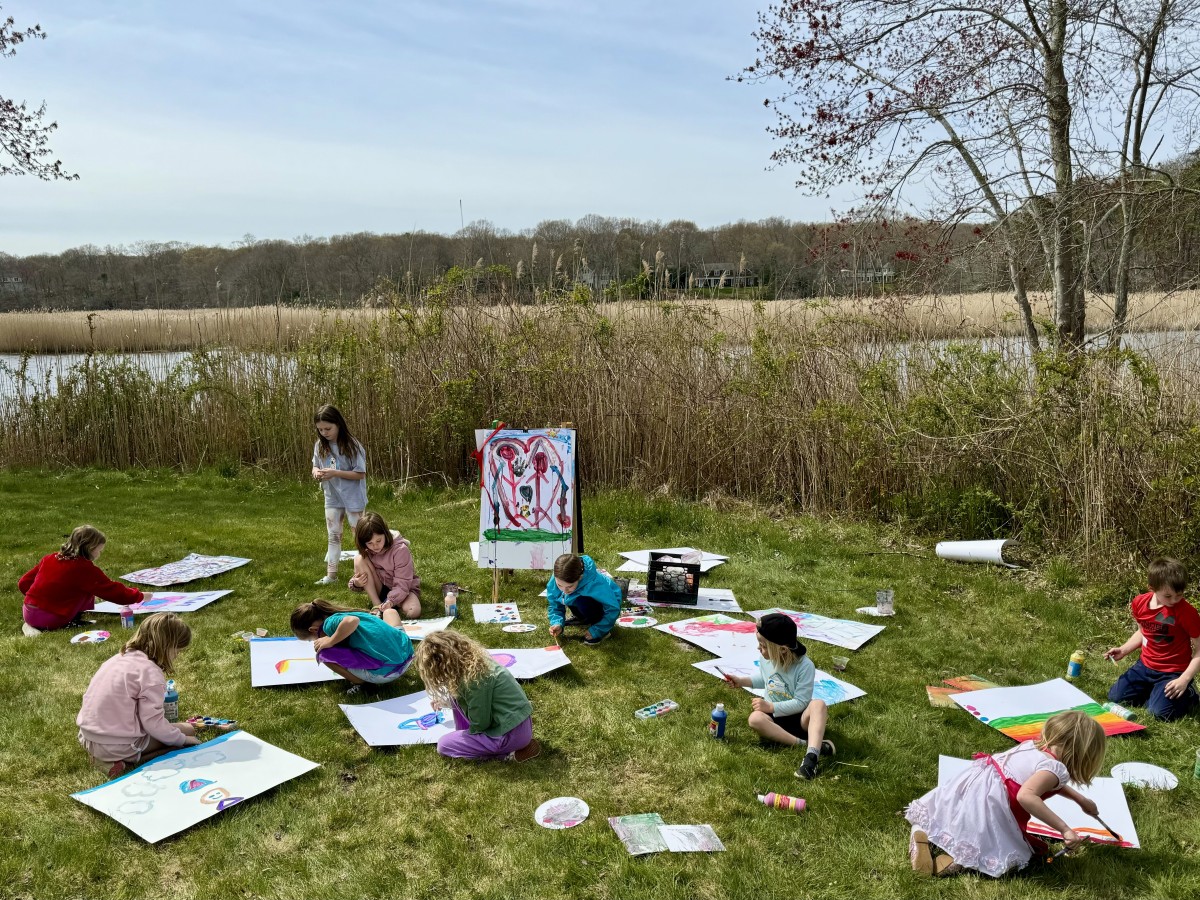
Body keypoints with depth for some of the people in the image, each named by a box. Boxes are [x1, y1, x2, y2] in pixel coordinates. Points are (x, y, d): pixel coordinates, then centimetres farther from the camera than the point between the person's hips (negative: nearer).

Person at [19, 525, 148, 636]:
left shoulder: (49, 558, 9)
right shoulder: (86, 569, -9)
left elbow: (23, 583, 13)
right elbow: (112, 590, -4)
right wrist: (139, 596, 9)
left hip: (27, 614, 6)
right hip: (51, 621, -6)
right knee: (89, 590, 4)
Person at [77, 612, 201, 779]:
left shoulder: (120, 658, 8)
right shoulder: (151, 673, -18)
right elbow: (153, 723, -17)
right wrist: (183, 740, -2)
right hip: (118, 745, -8)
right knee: (188, 730, 3)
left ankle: (105, 756, 7)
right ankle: (126, 761, -9)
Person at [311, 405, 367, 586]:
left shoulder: (351, 446, -18)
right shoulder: (320, 446, -2)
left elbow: (360, 474, -17)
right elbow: (315, 466, 10)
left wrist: (335, 473, -26)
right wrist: (316, 472, -15)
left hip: (352, 499, -5)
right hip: (332, 498, 6)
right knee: (333, 537, 12)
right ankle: (331, 575, 19)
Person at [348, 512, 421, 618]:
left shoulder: (400, 550, -21)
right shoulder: (366, 552, -7)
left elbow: (402, 585, -24)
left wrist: (391, 601, -40)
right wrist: (356, 583, -24)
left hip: (404, 589, -4)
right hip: (379, 589, 4)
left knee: (413, 612, -38)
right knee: (359, 559, -20)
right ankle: (377, 605, -17)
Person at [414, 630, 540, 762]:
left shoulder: (473, 677, -24)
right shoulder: (472, 659, 3)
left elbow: (480, 723, -16)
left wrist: (469, 732, 4)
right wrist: (445, 701, 37)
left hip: (513, 734, -9)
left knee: (443, 744, 3)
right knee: (457, 693, 12)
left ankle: (509, 753, -3)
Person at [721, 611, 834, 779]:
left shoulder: (805, 666, -21)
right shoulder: (766, 659, -4)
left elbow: (800, 703, -22)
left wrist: (770, 707, -25)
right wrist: (742, 681, 5)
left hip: (799, 718, -4)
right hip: (775, 717, 4)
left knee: (818, 705, -36)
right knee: (755, 718, -30)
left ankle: (811, 756, -53)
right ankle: (804, 743, -34)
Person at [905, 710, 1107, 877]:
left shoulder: (1033, 746, 15)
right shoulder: (1056, 769, -12)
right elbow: (1025, 796, -30)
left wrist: (1081, 800, 44)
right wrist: (1065, 829, -25)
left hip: (971, 784, 8)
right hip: (988, 805, -8)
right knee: (1010, 857, 2)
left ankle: (924, 834, 6)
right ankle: (954, 860, -16)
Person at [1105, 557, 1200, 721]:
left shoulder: (1186, 612, -22)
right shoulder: (1140, 603, -6)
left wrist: (1184, 680, -24)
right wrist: (1123, 650, 1)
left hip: (1173, 672, -5)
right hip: (1145, 665, 5)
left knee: (1160, 712, -21)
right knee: (1115, 697, 0)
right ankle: (1153, 689, 22)